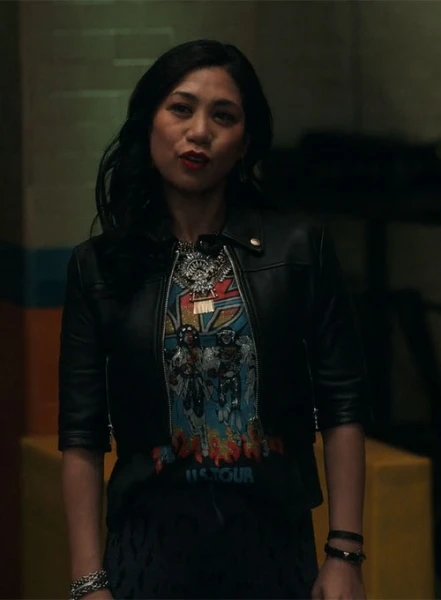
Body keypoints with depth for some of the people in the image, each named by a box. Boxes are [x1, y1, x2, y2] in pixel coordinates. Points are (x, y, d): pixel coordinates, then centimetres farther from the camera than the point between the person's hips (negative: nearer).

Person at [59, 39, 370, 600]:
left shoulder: (300, 248, -1)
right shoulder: (98, 266, 1)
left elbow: (342, 409, -1)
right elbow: (81, 437, -1)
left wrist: (345, 555, -7)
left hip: (275, 546, 0)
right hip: (151, 548, 0)